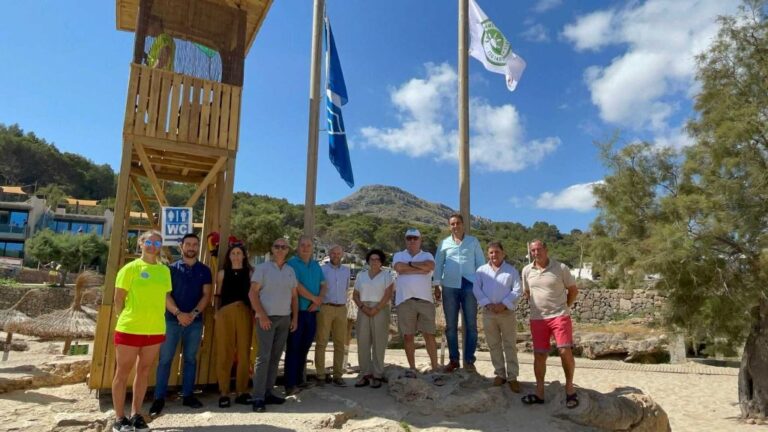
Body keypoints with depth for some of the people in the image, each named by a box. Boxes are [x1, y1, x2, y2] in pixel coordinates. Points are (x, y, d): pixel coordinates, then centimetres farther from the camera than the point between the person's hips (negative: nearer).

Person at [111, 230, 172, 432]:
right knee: (123, 373, 7)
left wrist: (154, 317, 10)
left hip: (155, 330, 4)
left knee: (143, 372, 13)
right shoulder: (130, 268, -6)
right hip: (129, 329, -4)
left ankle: (136, 415, 25)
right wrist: (125, 318, 1)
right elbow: (118, 299, -3)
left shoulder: (165, 270, 6)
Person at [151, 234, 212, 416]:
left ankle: (187, 395, 17)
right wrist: (178, 313, -16)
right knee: (165, 359, -1)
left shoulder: (204, 270, 8)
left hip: (195, 321, 2)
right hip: (172, 319, -2)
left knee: (190, 359, 9)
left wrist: (194, 313, -12)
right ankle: (159, 398, 7)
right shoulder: (171, 268, 4)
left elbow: (206, 295, 2)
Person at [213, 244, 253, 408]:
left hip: (245, 314, 0)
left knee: (244, 352, 2)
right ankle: (224, 393, 6)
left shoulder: (250, 273, 10)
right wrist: (216, 312, -2)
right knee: (224, 353, -1)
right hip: (225, 314, 0)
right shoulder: (222, 273, 12)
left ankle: (242, 391, 11)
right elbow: (217, 295, 11)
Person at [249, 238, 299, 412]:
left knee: (275, 357, 8)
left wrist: (295, 318, 9)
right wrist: (261, 315, -13)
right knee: (264, 357, -9)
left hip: (285, 319, 5)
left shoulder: (290, 270, 13)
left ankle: (268, 392, 15)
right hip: (267, 318, -5)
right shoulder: (262, 268, -1)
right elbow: (252, 293, -7)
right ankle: (258, 397, -4)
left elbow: (294, 296, 16)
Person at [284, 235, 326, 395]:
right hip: (297, 310, -6)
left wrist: (318, 301, -6)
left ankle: (299, 379, 22)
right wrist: (314, 298, -7)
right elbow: (297, 286, -15)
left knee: (305, 346, 12)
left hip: (312, 311, 6)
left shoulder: (316, 265, 15)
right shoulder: (292, 263, -5)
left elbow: (323, 285, 11)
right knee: (294, 347, -4)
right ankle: (290, 384, 0)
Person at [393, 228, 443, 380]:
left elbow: (430, 266, -13)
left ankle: (435, 369, 8)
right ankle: (412, 368, 18)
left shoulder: (427, 255, 12)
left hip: (425, 300, 0)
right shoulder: (399, 255, 12)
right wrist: (421, 269, -7)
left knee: (429, 335, 1)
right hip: (405, 300, 1)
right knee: (408, 336, 6)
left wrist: (410, 264, -5)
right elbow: (399, 268, -11)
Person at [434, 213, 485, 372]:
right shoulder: (444, 243, 9)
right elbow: (438, 265, 9)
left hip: (469, 286, -1)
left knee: (471, 325, 2)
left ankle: (469, 360, 10)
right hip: (449, 287, 1)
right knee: (451, 326, 6)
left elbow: (481, 263, 7)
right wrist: (437, 285, 3)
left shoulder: (473, 242, 7)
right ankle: (453, 359, 16)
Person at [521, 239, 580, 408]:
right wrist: (537, 307, 11)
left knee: (565, 351, -11)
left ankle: (569, 388, 10)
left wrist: (564, 307, 4)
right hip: (537, 319, 3)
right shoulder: (527, 270, 3)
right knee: (539, 355, 5)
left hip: (559, 316, -3)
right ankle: (539, 393, 14)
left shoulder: (561, 268, -5)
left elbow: (573, 290, 5)